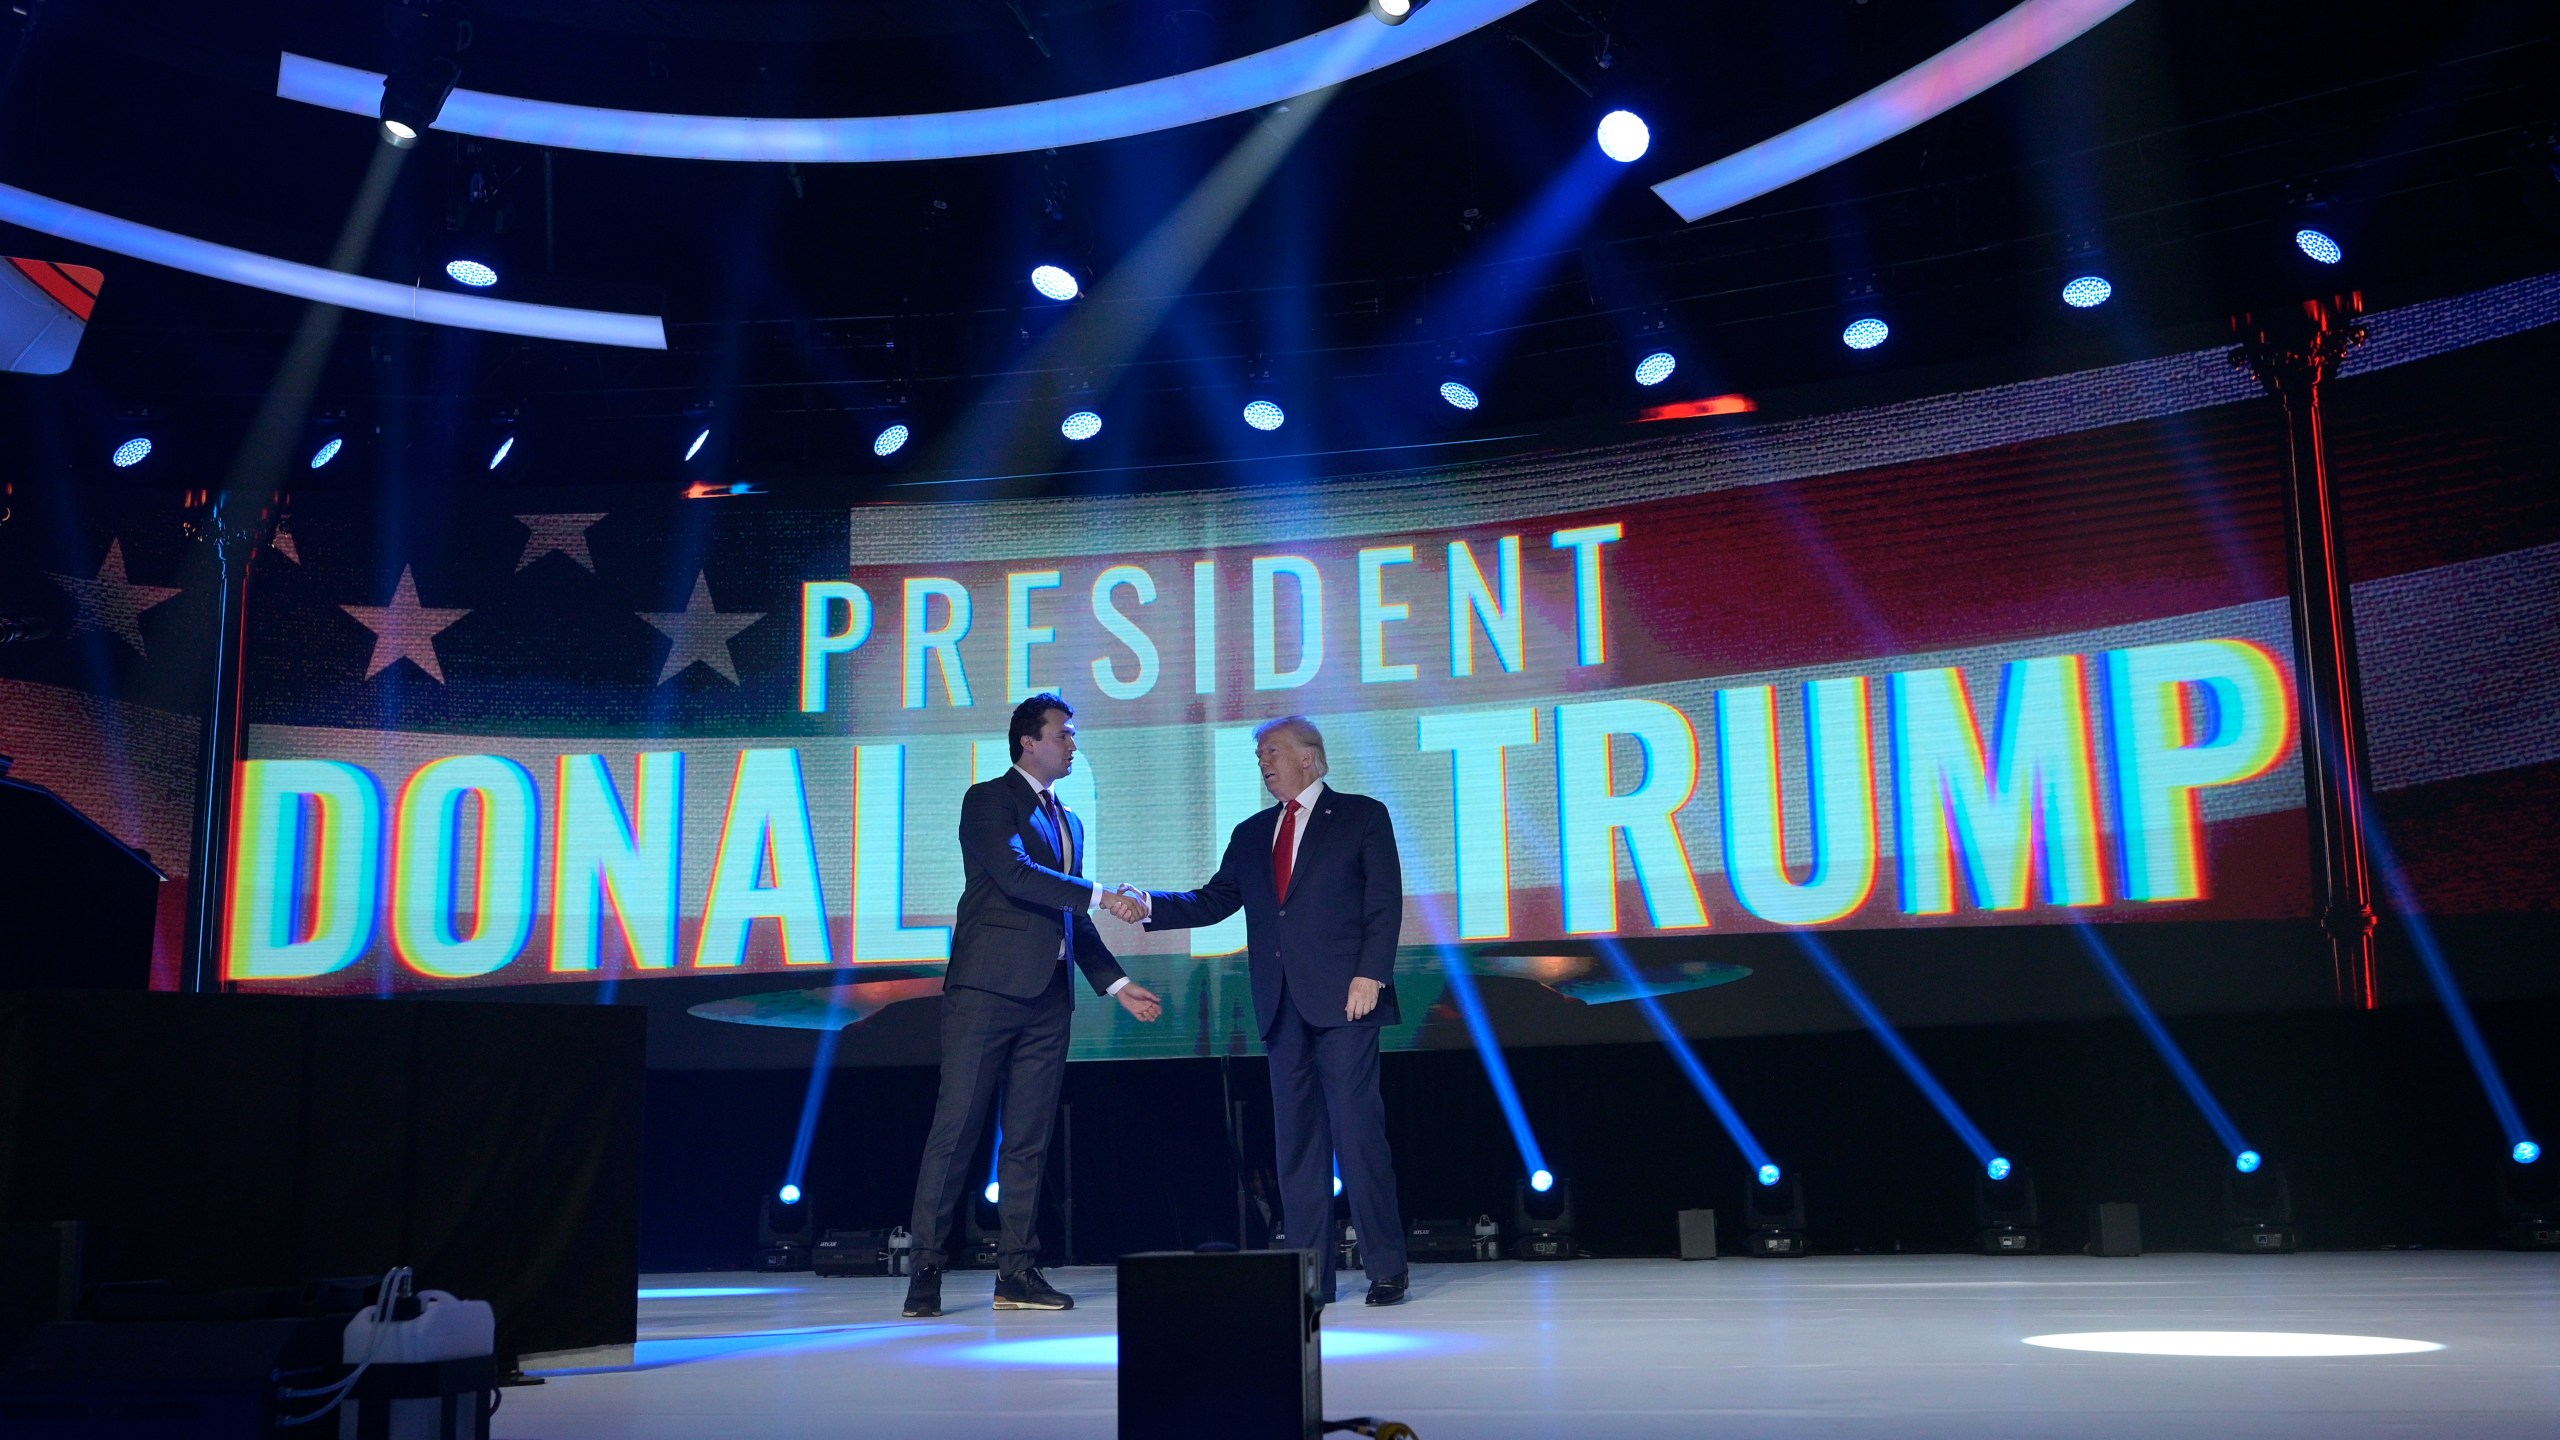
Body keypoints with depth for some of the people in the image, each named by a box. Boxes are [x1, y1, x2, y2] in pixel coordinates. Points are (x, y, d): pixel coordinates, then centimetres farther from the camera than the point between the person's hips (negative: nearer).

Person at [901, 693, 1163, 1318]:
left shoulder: (1068, 821, 23)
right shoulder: (988, 800, -1)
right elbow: (1016, 875, -17)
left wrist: (1117, 983, 16)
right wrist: (1101, 895, -16)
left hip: (1047, 997, 7)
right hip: (987, 990, -7)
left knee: (1029, 1139, 6)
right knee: (955, 1131, -5)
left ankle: (1018, 1273, 10)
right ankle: (926, 1271, -1)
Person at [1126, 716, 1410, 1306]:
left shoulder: (1363, 816, 5)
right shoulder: (1252, 835, 20)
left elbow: (1384, 903, -1)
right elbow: (1213, 900, 14)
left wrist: (1370, 973, -12)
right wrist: (1150, 904, -1)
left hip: (1342, 998, -5)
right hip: (1282, 1005, 5)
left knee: (1358, 1129, -8)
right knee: (1297, 1138, 5)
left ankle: (1386, 1267, -1)